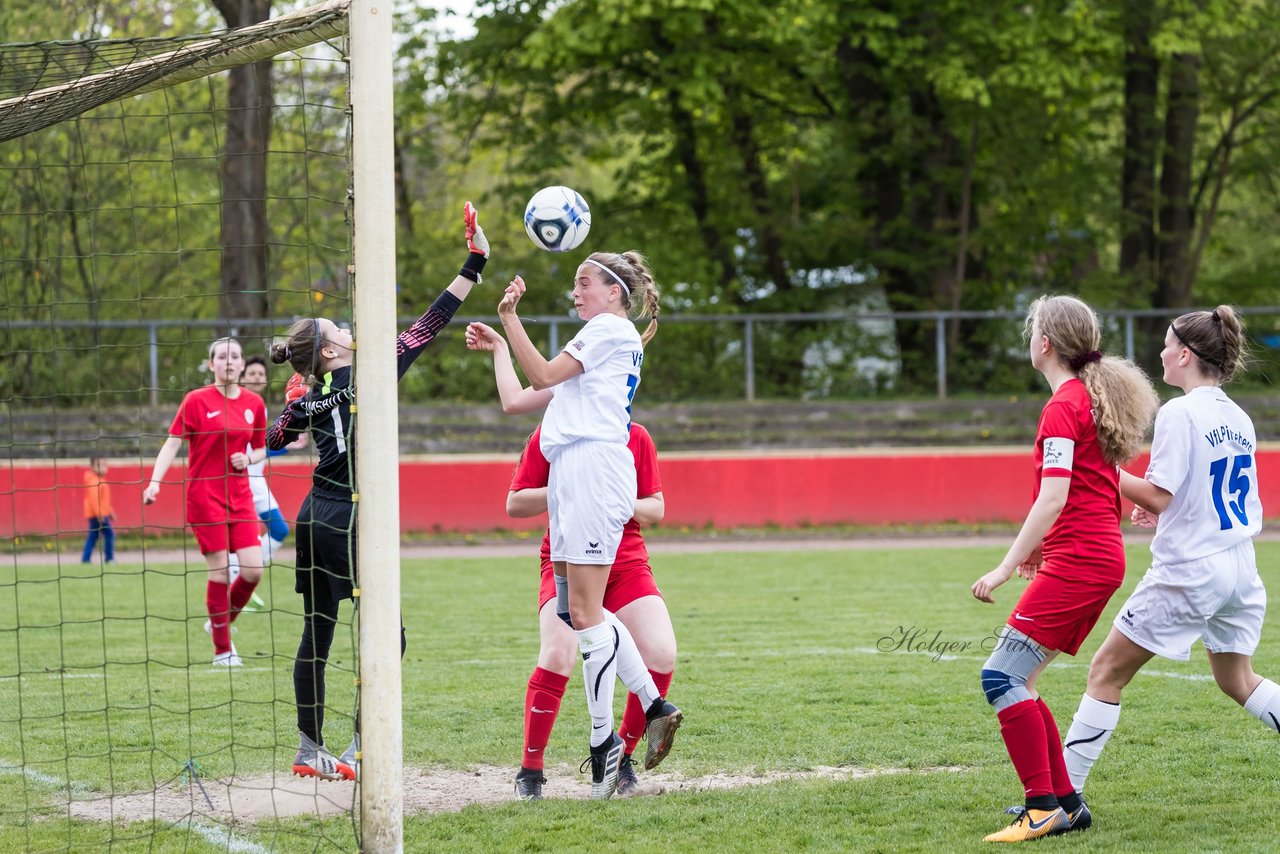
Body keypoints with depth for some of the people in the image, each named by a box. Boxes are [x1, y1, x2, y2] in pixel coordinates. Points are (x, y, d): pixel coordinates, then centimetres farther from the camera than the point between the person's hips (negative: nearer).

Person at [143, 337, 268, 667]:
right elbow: (172, 443, -6)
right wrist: (155, 481, -18)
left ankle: (222, 622, 22)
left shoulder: (254, 404, 8)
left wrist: (248, 459, -5)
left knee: (253, 570, -6)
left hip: (240, 495, 4)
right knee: (219, 571, -6)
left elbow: (260, 448, 18)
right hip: (204, 494, -4)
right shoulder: (197, 400, -4)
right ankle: (222, 649, 6)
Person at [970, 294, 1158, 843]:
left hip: (1077, 561, -10)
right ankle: (1065, 803, 11)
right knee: (1018, 681, 12)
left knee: (1002, 677, -13)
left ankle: (1043, 807, -16)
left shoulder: (1062, 407, -12)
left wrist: (1007, 566, -22)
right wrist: (1044, 546, 27)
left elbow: (1053, 498, -21)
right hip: (1101, 556, 10)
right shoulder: (1096, 397, 17)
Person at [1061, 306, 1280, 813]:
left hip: (1187, 571, -8)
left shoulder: (1179, 414, -15)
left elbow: (1159, 495, -18)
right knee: (1238, 681, 22)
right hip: (1239, 570, 8)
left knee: (1107, 672, 3)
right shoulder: (1238, 418, 10)